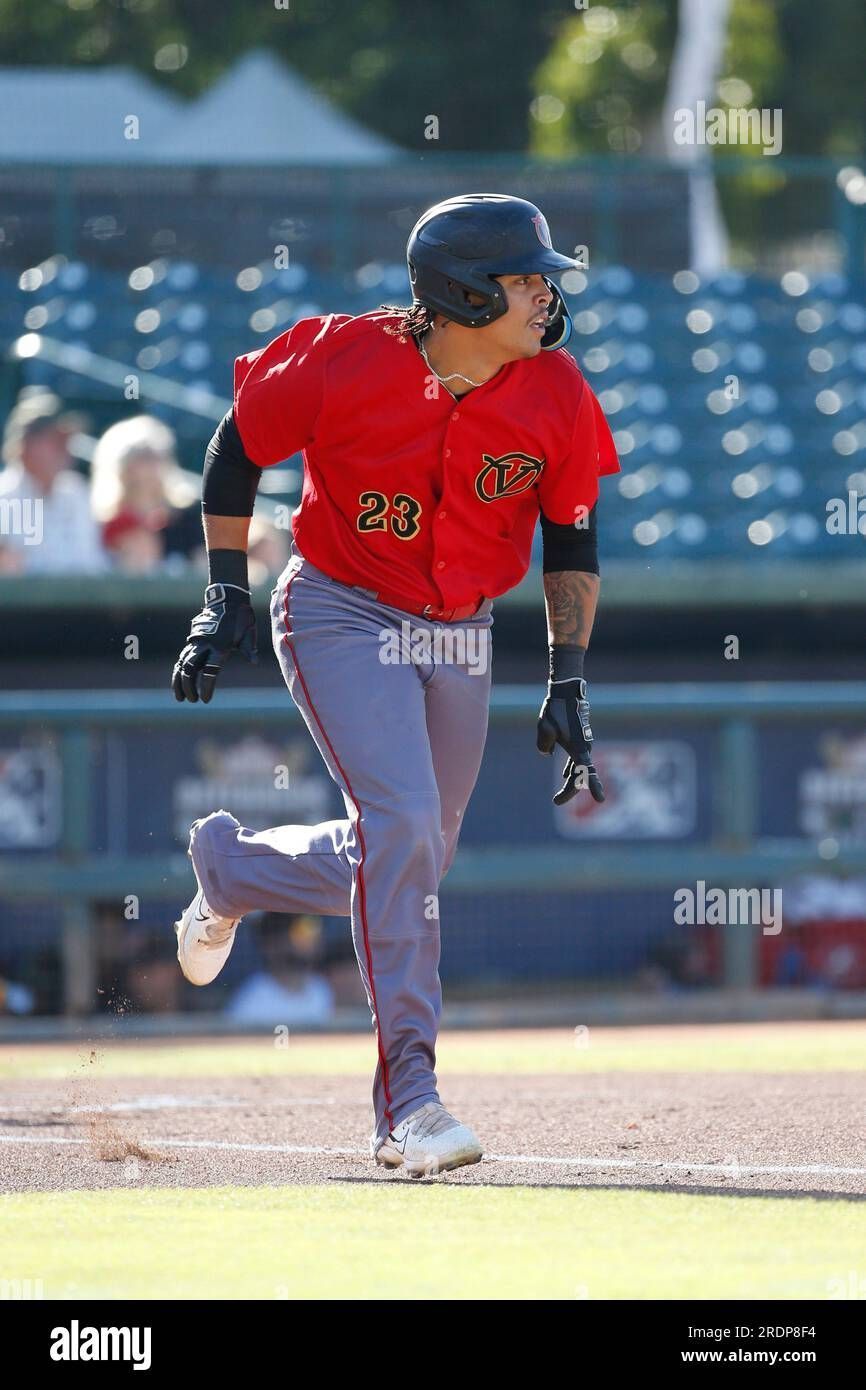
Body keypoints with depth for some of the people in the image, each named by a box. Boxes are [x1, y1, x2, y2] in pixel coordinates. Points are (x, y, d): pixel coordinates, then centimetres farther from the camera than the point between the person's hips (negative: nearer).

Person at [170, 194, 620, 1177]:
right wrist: (225, 598, -6)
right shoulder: (345, 361, -20)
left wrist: (568, 686, -1)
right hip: (341, 616, -5)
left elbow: (571, 536, 3)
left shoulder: (554, 393, -10)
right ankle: (407, 1103, -19)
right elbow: (239, 444, -4)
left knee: (403, 865, 11)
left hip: (457, 641, 5)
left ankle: (228, 870, 42)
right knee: (403, 824, -22)